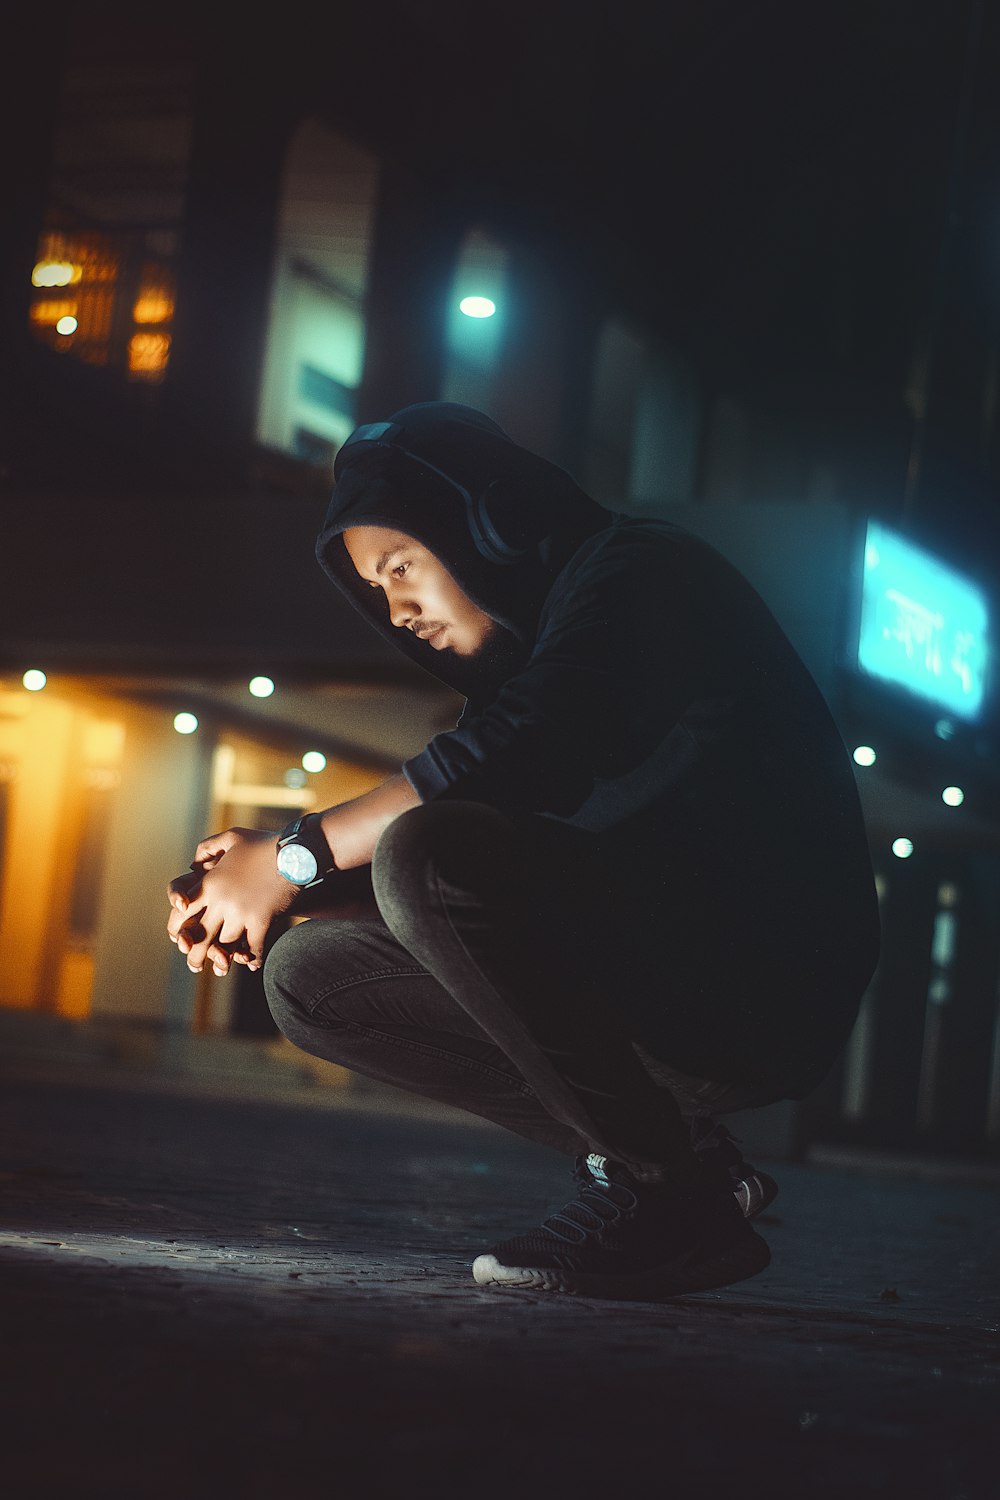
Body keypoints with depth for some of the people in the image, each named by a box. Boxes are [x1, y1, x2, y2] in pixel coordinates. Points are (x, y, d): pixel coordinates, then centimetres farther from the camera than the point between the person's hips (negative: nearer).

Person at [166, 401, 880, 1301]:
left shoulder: (643, 574, -5)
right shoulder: (518, 658, 22)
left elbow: (504, 759, -22)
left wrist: (295, 859, -14)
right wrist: (252, 902, -1)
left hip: (765, 984, -9)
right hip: (647, 1005, 9)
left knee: (430, 851, -27)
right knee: (310, 975, 3)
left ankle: (670, 1200, -15)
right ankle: (686, 1157, 2)